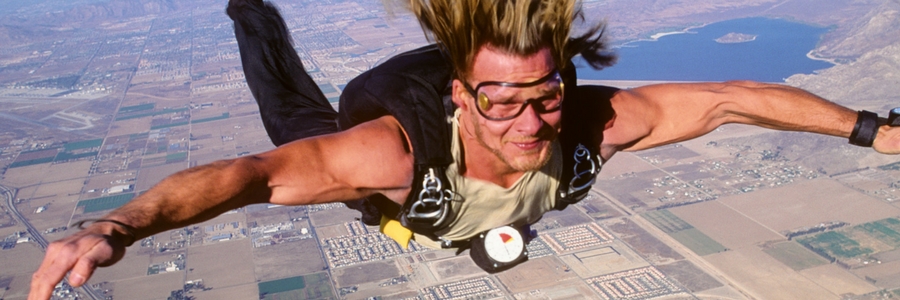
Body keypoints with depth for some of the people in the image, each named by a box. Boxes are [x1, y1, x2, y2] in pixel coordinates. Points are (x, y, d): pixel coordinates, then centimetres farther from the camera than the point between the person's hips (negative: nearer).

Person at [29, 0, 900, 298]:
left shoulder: (590, 121, -42)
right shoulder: (398, 151, -52)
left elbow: (728, 98, -33)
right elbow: (251, 174, -56)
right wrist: (116, 229, -71)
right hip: (373, 118, -1)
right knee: (295, 123, 31)